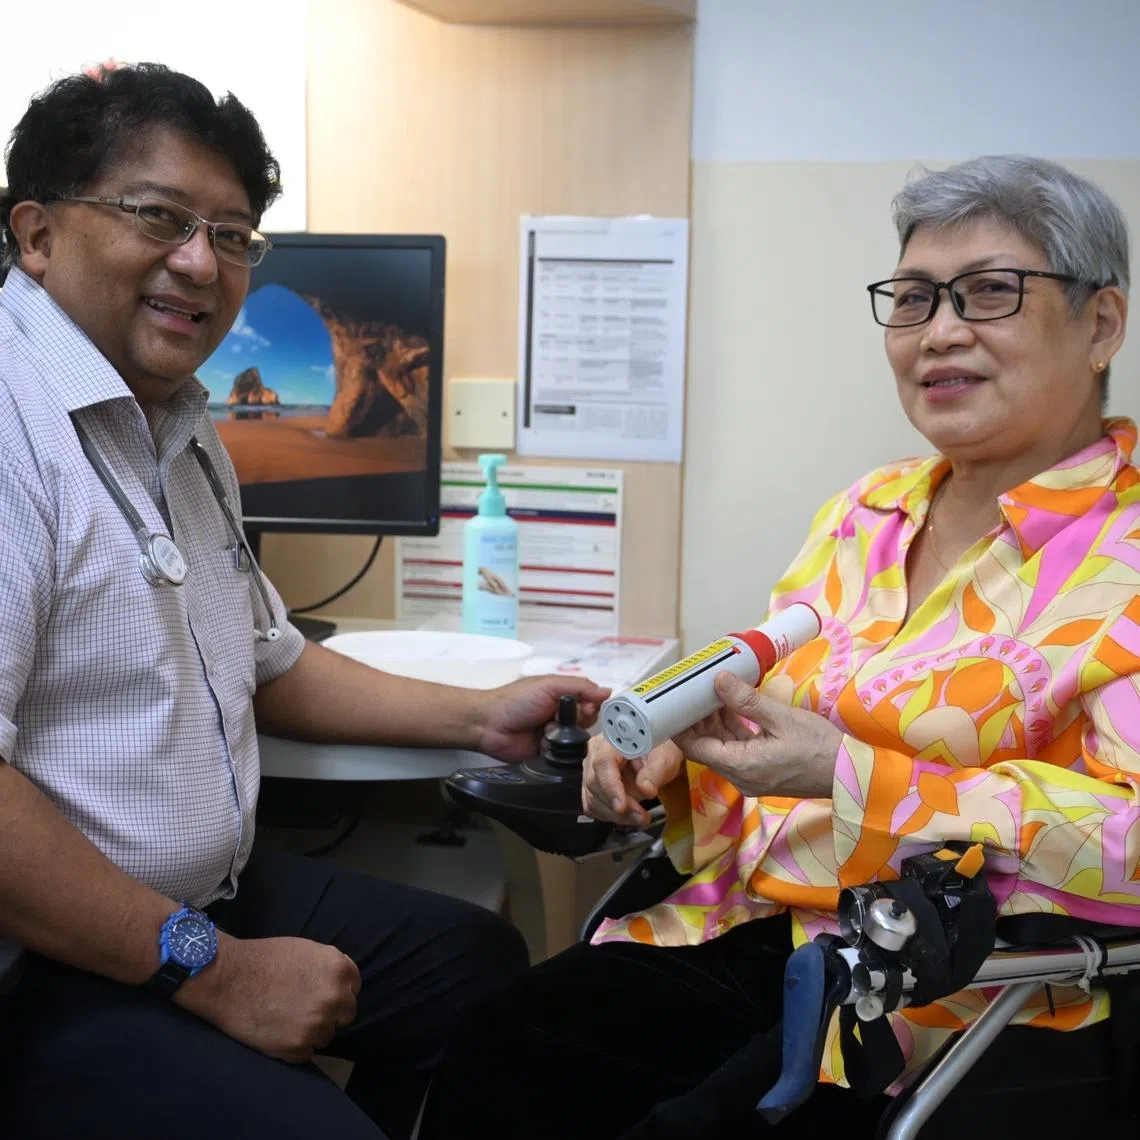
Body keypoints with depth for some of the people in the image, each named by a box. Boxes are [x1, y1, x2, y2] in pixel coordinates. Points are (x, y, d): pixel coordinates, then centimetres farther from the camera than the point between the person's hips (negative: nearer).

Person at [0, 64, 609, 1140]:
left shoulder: (185, 436, 12)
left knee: (483, 960, 16)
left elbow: (265, 661, 23)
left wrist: (481, 718, 13)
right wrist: (211, 971, -22)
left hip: (217, 901, 10)